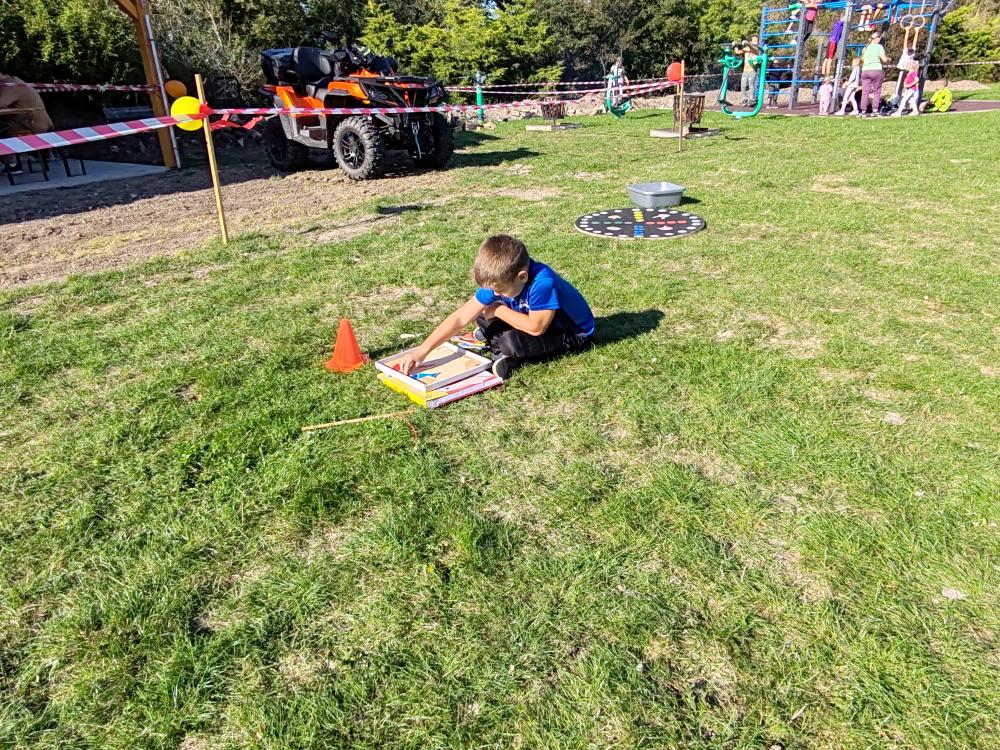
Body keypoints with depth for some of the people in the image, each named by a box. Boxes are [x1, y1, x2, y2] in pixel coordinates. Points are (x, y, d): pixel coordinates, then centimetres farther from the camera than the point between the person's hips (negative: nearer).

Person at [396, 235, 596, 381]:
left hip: (574, 333, -7)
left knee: (512, 342, -31)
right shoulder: (499, 279, -16)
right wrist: (422, 350, -22)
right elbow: (461, 317, -16)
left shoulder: (543, 282, -37)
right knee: (482, 313, -3)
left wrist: (499, 310, -20)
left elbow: (536, 327, -32)